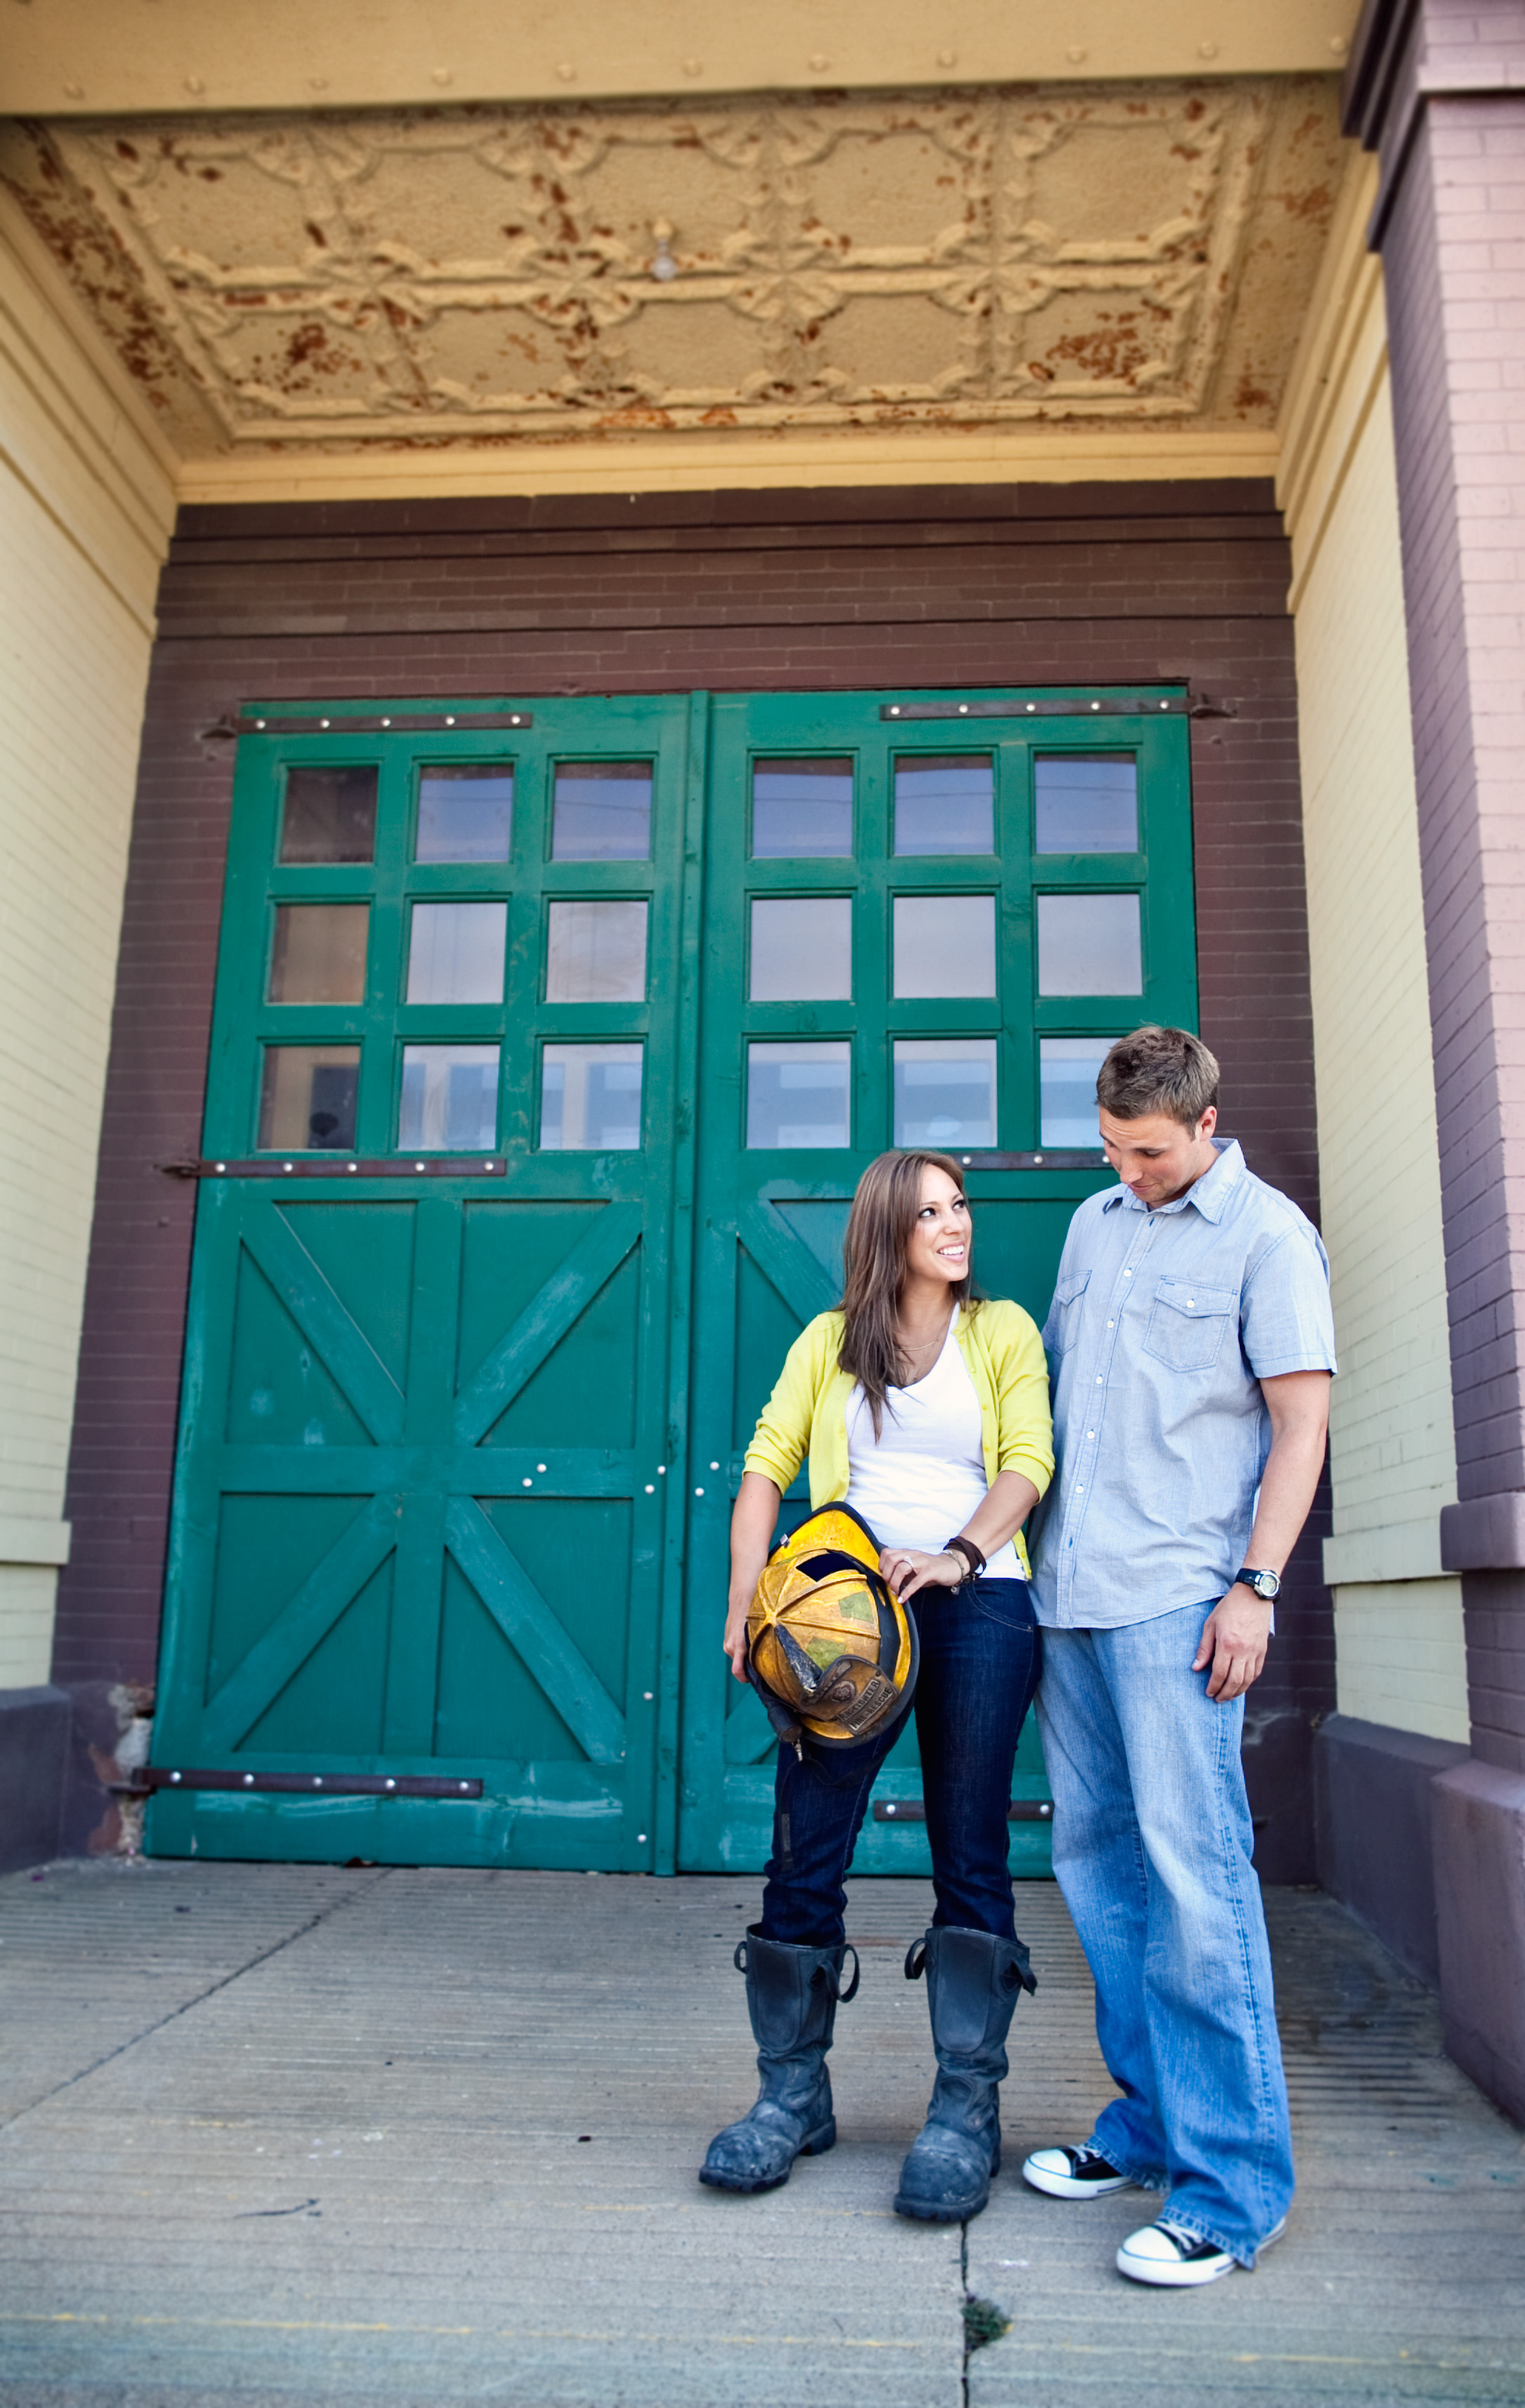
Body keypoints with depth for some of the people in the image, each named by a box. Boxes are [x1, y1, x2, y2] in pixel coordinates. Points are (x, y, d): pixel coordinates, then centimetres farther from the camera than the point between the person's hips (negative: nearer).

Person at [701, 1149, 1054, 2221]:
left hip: (978, 1602, -1)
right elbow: (768, 1467, 9)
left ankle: (967, 2109, 10)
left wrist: (960, 1554, -16)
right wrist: (746, 1599, -6)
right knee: (805, 1846, -1)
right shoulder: (830, 1341, 16)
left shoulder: (1003, 1331, 13)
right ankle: (794, 2093, 14)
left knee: (970, 1856, 0)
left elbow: (1029, 1459, 1)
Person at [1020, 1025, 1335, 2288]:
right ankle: (1150, 2121, 25)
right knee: (1094, 1856, 11)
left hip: (1179, 1599, -7)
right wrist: (1024, 1542, 17)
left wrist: (1255, 1587, -13)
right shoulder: (1095, 1224, 18)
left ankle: (1231, 2181, 3)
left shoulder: (1267, 1235, -1)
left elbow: (1302, 1422, -5)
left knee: (1192, 1870, -7)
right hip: (1070, 1592, 7)